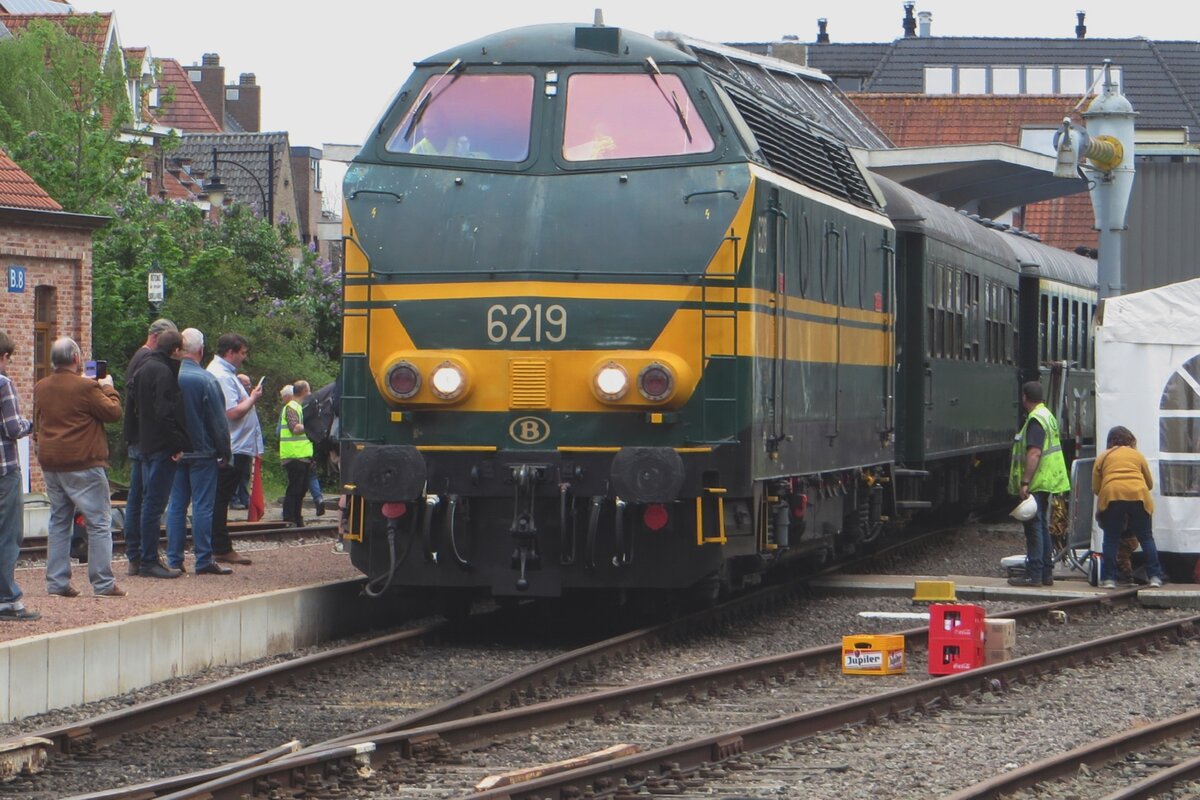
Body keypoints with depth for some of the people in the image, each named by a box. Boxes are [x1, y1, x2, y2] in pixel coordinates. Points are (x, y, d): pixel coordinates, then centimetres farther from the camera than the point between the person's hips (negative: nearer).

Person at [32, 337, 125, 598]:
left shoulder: (41, 388, 7)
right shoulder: (85, 388, -15)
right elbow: (113, 412, -8)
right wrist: (108, 388, 7)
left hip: (50, 464, 7)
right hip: (82, 464, -7)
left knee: (58, 522, 13)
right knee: (99, 523, -1)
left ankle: (57, 582, 10)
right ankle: (103, 583, -4)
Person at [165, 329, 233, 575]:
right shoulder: (206, 380, -14)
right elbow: (219, 421, -11)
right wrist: (225, 451, 0)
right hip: (202, 453, -5)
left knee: (176, 505, 9)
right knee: (202, 506, -1)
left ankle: (174, 559, 9)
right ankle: (203, 560, 0)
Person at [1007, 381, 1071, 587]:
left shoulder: (1035, 420, -16)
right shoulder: (1047, 416, 17)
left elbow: (1034, 453, -25)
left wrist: (1024, 482, -26)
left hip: (1036, 484, -10)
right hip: (1047, 482, 10)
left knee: (1034, 527, -8)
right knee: (1042, 527, 14)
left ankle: (1034, 574, -9)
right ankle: (1046, 573, 18)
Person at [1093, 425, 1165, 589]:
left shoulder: (1103, 457, 20)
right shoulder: (1137, 455, 23)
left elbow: (1095, 487, 16)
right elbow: (1150, 483, 28)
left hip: (1111, 496, -1)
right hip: (1138, 495, 1)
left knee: (1111, 539, 8)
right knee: (1146, 538, 9)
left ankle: (1108, 579, 1)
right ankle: (1155, 577, 4)